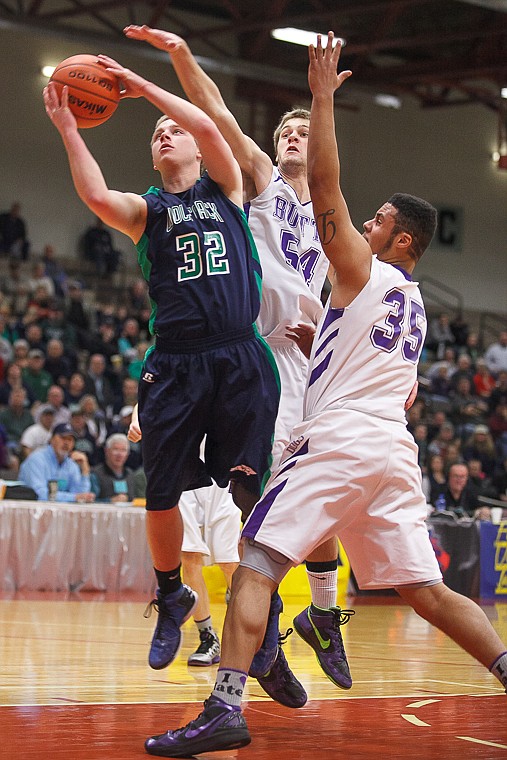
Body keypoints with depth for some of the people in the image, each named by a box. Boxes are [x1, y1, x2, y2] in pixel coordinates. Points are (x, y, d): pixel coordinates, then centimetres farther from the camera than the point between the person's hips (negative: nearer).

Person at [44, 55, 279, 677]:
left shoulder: (225, 190, 14)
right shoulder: (144, 210, 14)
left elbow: (209, 127, -6)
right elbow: (95, 195, -10)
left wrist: (138, 83, -4)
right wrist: (66, 125, -10)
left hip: (240, 358, -1)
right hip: (174, 364, 1)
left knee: (254, 486, -9)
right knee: (161, 496, 3)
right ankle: (171, 597, 25)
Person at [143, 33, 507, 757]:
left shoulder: (362, 270, 0)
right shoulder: (415, 305, 24)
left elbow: (325, 189, -10)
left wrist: (324, 95, -7)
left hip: (340, 438, -8)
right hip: (394, 447, 8)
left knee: (255, 566, -11)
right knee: (426, 590, 12)